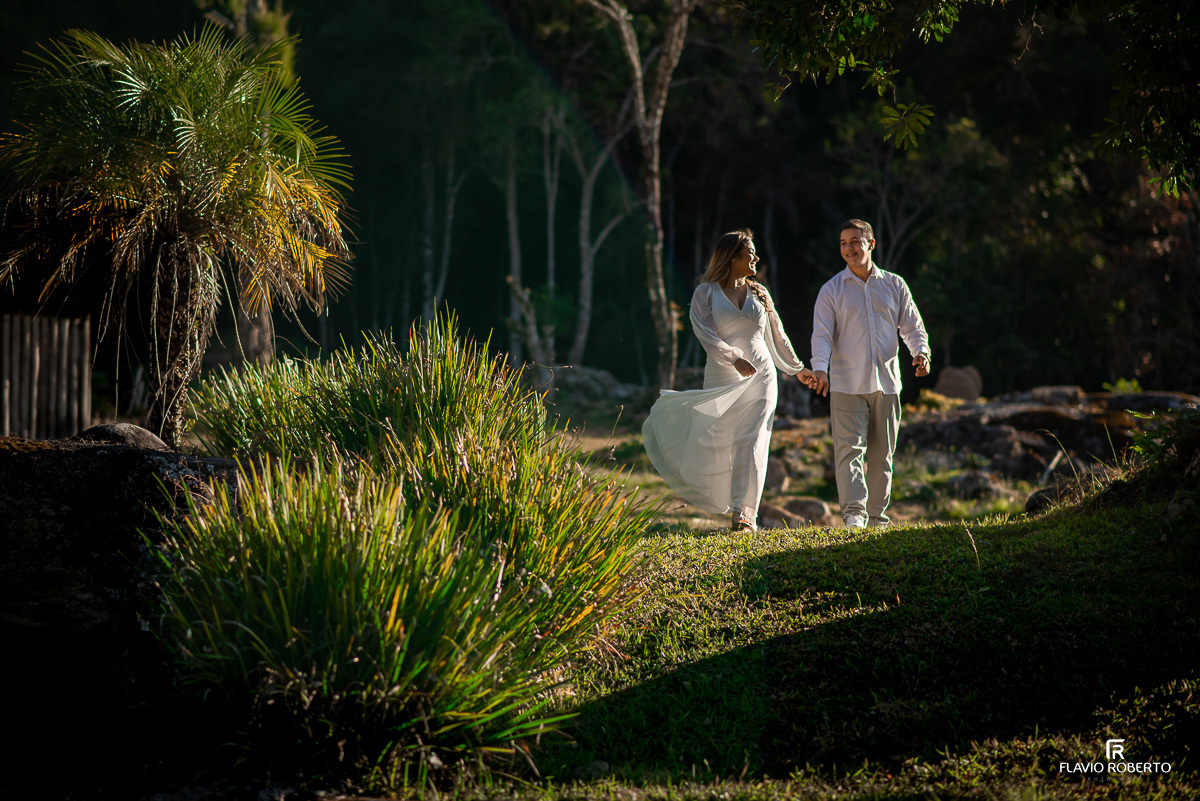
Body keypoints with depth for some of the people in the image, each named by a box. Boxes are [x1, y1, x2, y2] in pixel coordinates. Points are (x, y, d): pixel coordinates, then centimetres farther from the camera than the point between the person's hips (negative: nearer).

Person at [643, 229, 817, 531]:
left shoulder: (759, 293, 12)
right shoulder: (706, 293, 0)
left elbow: (776, 336, 22)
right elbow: (705, 333, -14)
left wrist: (797, 369, 27)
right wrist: (734, 358, -27)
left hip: (759, 376, 2)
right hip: (722, 379, -2)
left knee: (751, 444, -10)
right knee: (717, 444, 0)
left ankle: (743, 512, -12)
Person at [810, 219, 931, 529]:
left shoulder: (894, 285, 10)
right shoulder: (832, 290, 4)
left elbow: (912, 326, 12)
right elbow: (822, 334, -4)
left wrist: (921, 352, -10)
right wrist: (820, 368, -22)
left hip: (886, 383, 3)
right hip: (846, 385, -3)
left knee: (882, 455, 7)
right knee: (850, 448, -15)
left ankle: (877, 517, 14)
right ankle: (854, 513, -22)